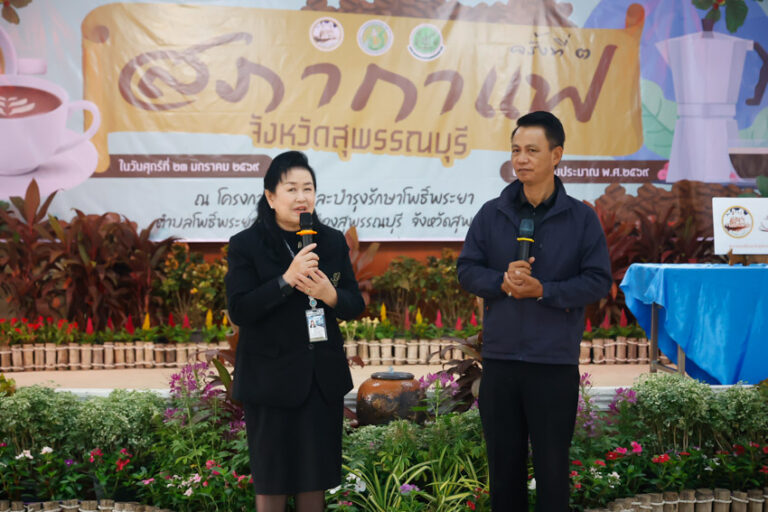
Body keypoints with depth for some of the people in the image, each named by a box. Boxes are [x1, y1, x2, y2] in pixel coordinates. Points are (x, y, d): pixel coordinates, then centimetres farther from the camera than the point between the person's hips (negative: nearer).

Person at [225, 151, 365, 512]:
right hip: (270, 380, -3)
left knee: (317, 475, 11)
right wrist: (286, 280, -26)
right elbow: (239, 311, -15)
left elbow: (355, 305, 6)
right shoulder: (246, 245, -6)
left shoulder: (333, 242, 4)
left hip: (323, 379, 3)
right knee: (272, 479, 7)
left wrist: (330, 295, -16)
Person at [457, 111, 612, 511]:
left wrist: (543, 291, -16)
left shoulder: (581, 218, -1)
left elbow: (598, 281, -4)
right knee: (503, 462, 12)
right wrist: (502, 281, -15)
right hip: (499, 359, 2)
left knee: (552, 464, 6)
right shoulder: (491, 214, 5)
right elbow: (466, 269, 5)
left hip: (556, 362, -2)